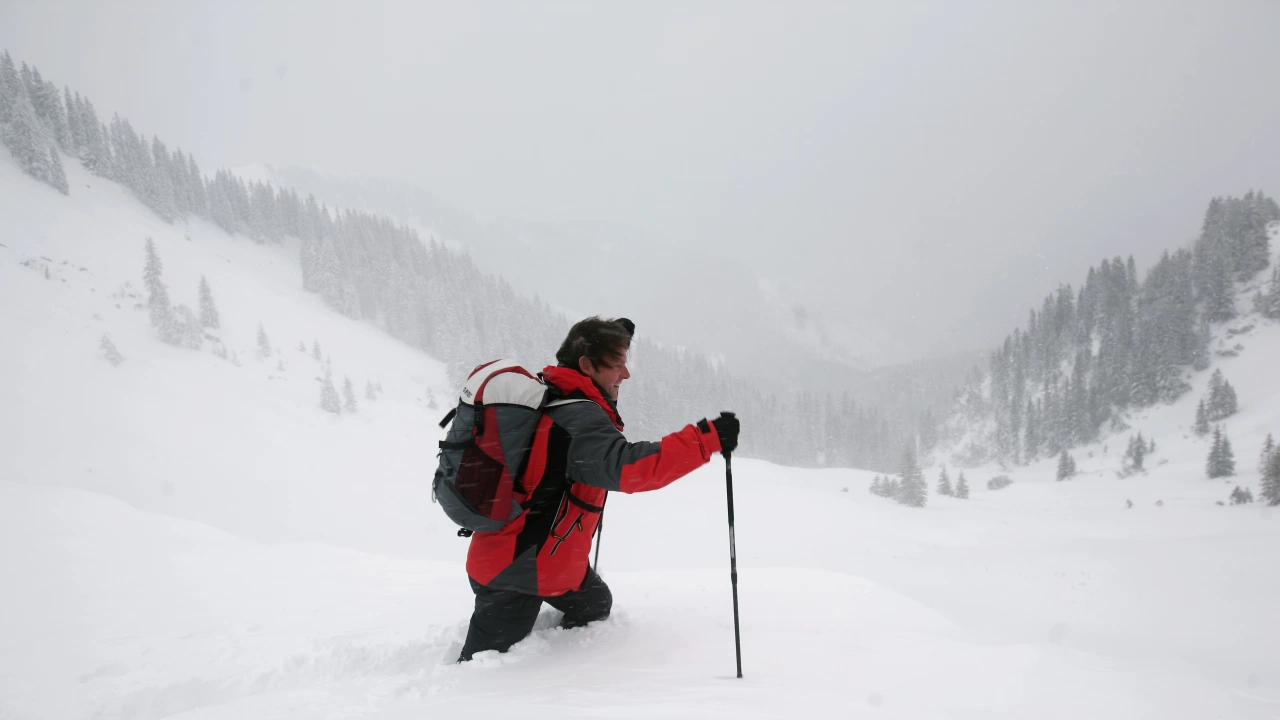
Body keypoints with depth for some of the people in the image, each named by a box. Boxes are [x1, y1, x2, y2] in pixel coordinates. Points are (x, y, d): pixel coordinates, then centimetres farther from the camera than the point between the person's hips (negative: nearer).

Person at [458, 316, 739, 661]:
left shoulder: (551, 391, 3)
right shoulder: (579, 419, -25)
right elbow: (627, 467, -39)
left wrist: (611, 338, 26)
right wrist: (706, 439, -37)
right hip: (516, 572, -9)